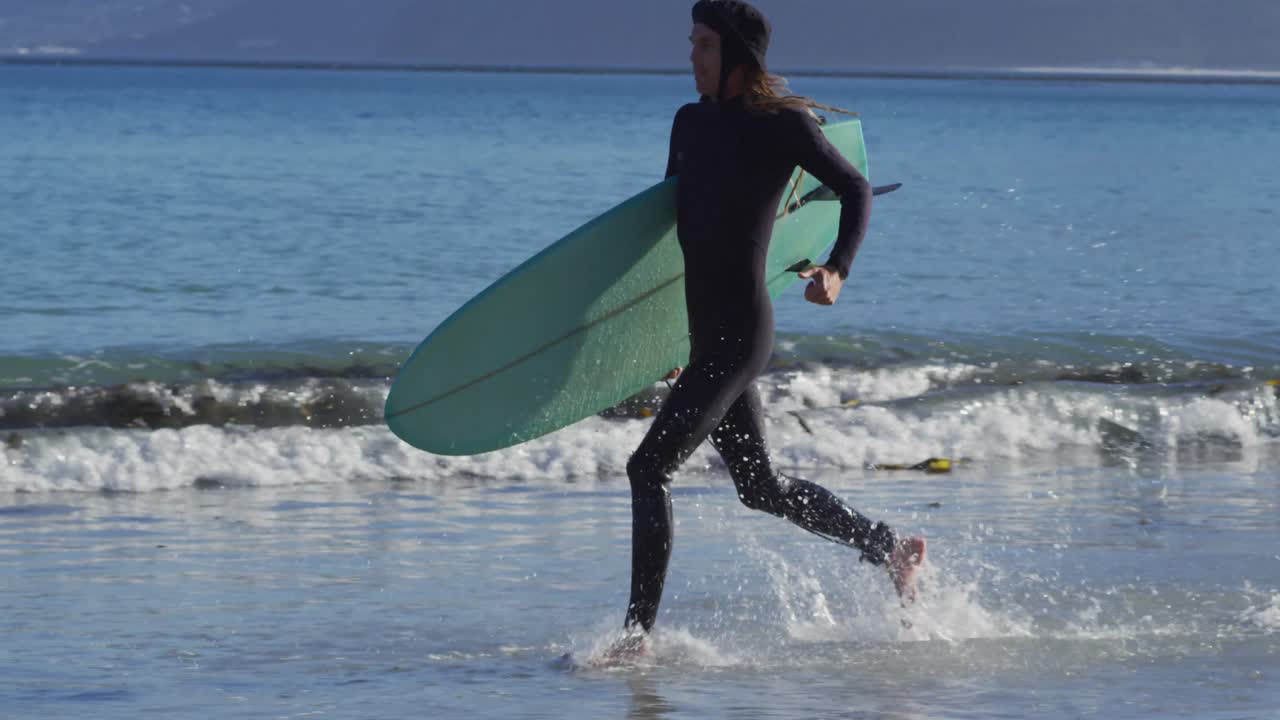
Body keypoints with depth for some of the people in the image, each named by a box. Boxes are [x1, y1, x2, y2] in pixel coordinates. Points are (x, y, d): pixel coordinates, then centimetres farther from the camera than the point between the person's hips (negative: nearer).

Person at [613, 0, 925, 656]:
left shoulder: (783, 126, -10)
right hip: (702, 333, 8)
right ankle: (891, 549, 32)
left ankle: (638, 632, -10)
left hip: (739, 333, -8)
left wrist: (837, 269, -14)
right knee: (763, 489, 17)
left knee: (648, 468, -14)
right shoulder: (691, 122, 12)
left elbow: (856, 190, 1)